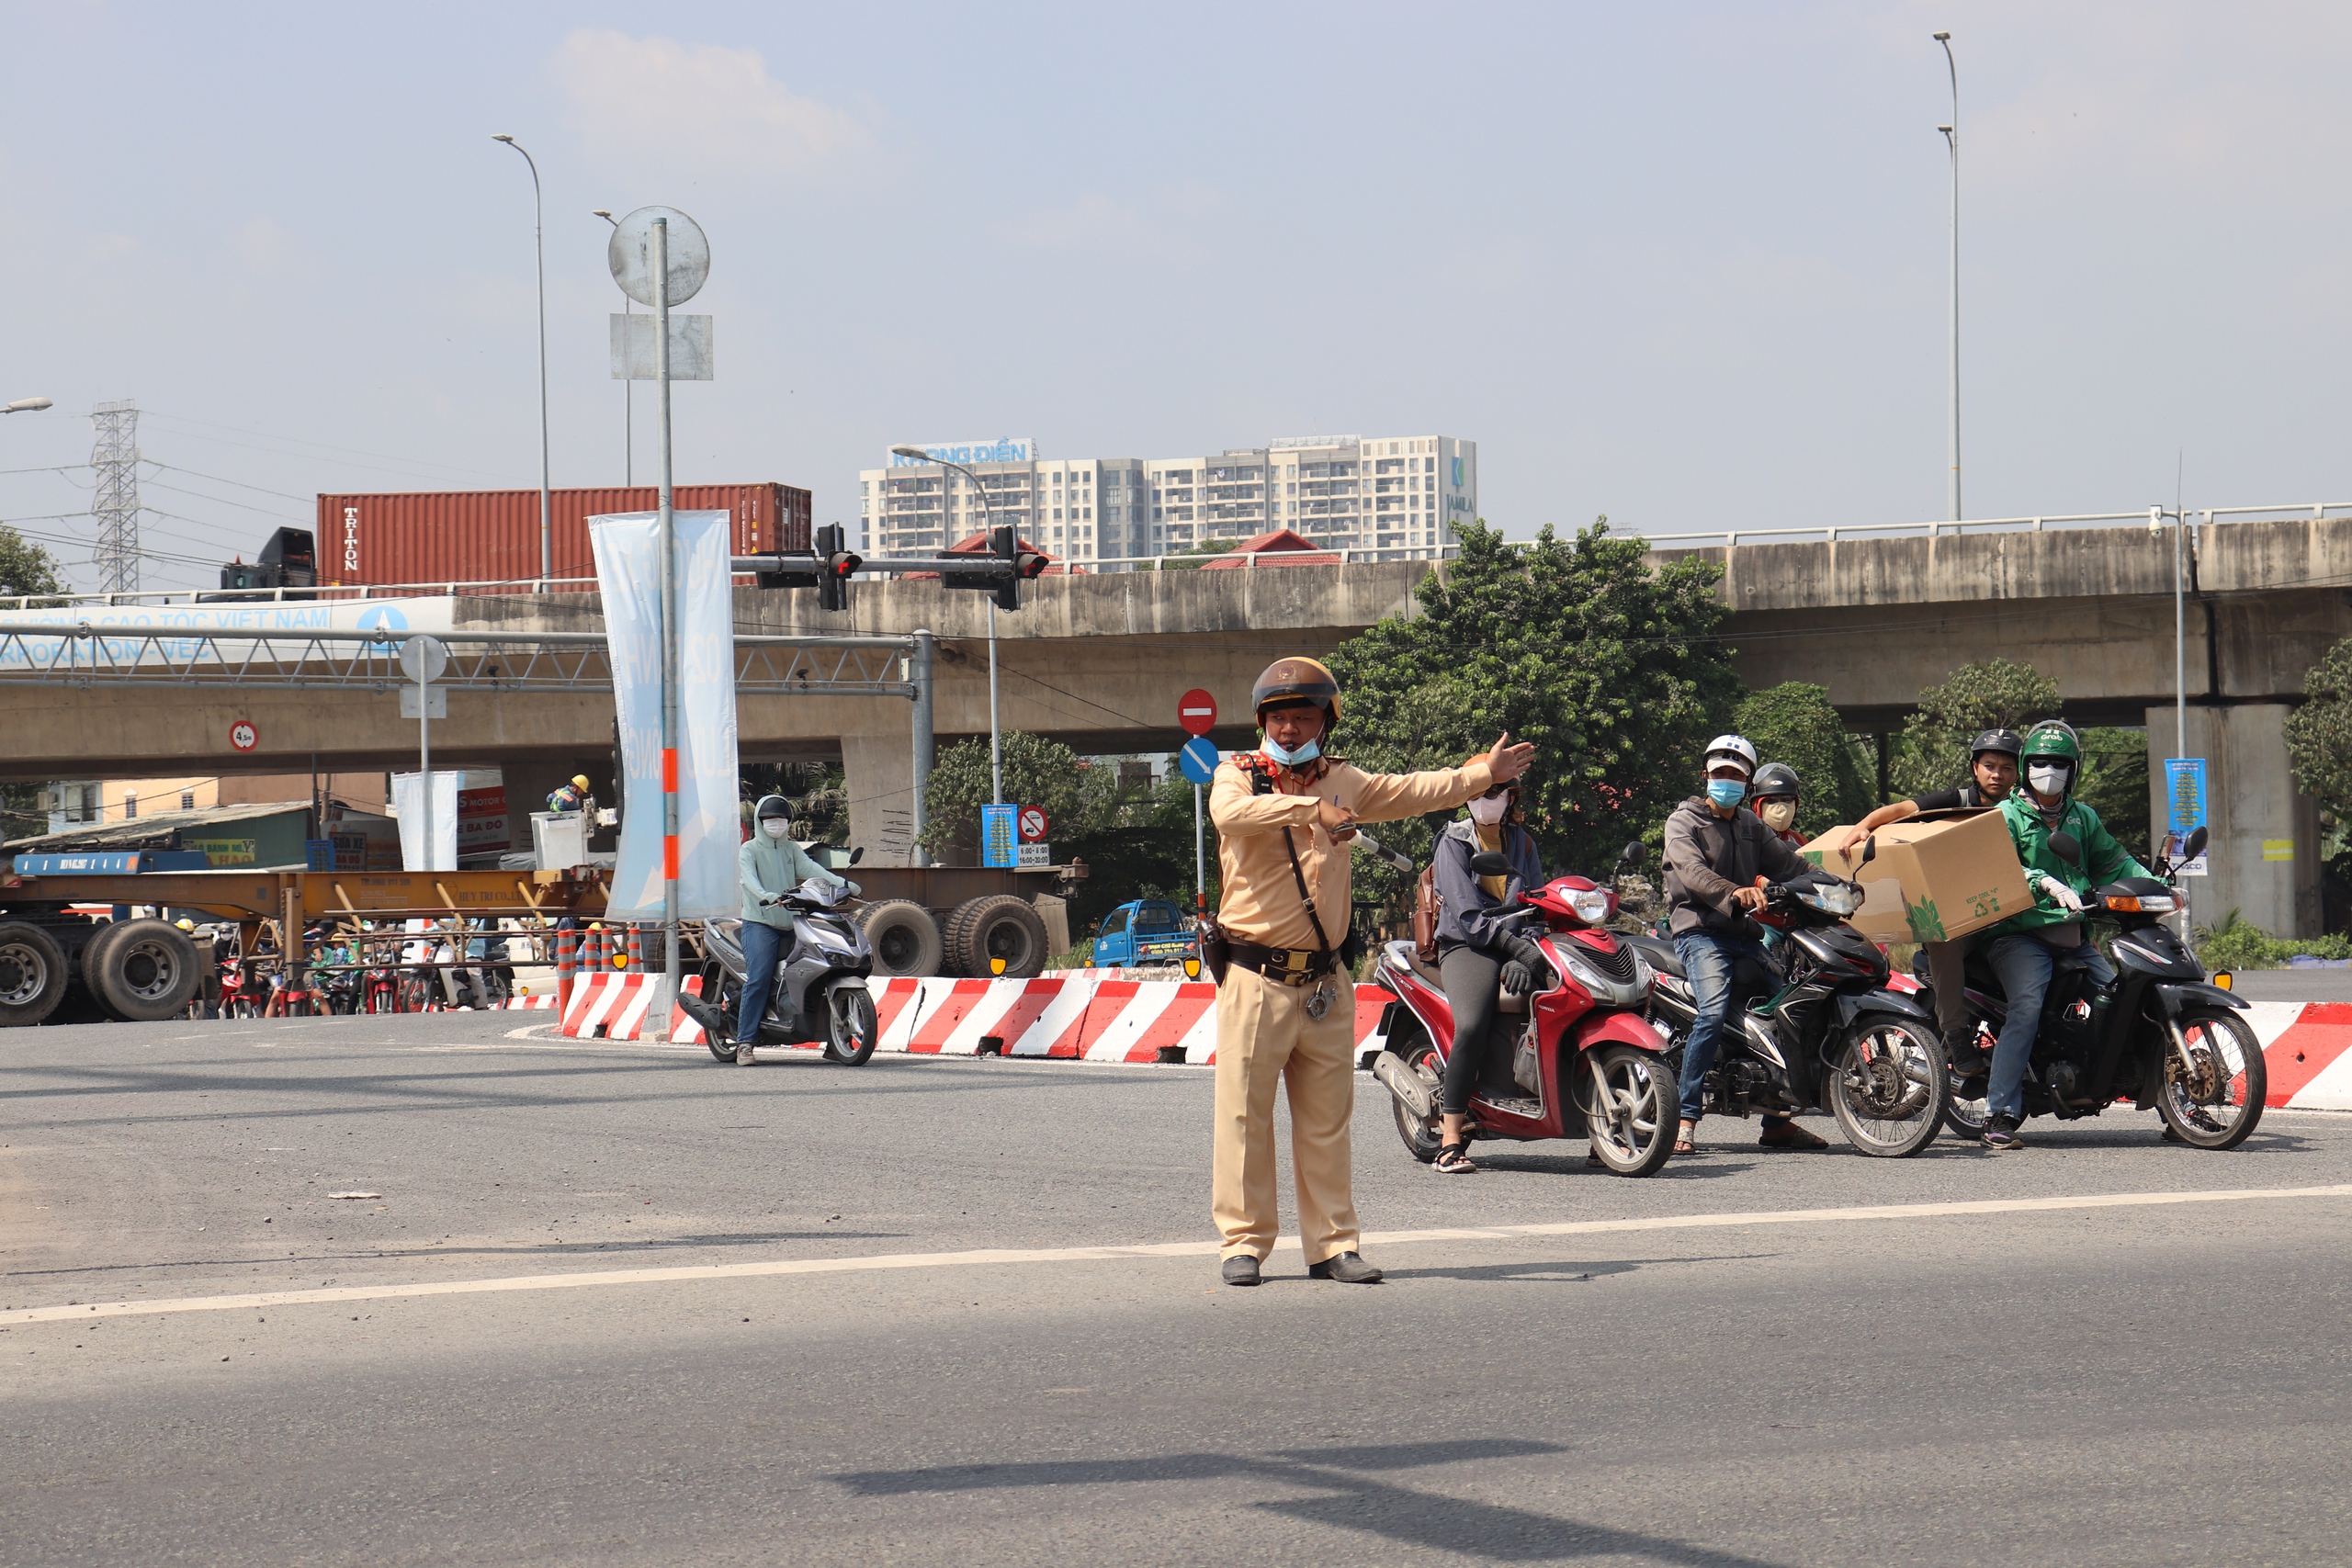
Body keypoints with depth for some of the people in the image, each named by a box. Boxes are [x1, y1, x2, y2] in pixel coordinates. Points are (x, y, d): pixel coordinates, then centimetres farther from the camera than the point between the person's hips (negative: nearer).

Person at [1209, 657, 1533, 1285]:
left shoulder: (1342, 781, 15)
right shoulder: (1237, 776, -1)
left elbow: (1414, 792, 27)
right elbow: (1232, 812, -25)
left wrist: (1483, 774, 28)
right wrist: (1312, 809, -33)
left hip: (1323, 982, 5)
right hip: (1256, 978, -4)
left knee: (1326, 1120, 7)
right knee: (1245, 1114, -4)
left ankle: (1331, 1242, 12)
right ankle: (1242, 1239, 3)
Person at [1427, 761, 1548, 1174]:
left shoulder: (1522, 842, 19)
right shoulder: (1454, 841, 5)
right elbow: (1468, 913, -8)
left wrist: (1526, 956, -12)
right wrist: (1518, 948, -21)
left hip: (1519, 943, 4)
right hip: (1467, 946, -4)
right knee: (1471, 1026, -33)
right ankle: (1450, 1141, -31)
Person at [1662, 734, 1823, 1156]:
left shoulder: (1752, 826, 23)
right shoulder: (1684, 820, 1)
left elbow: (1789, 864, 14)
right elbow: (1691, 870, -17)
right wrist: (1734, 892, -35)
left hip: (1744, 933, 7)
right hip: (1700, 931, -7)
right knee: (1715, 1012, -27)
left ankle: (1776, 1123, 10)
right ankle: (1685, 1120, -26)